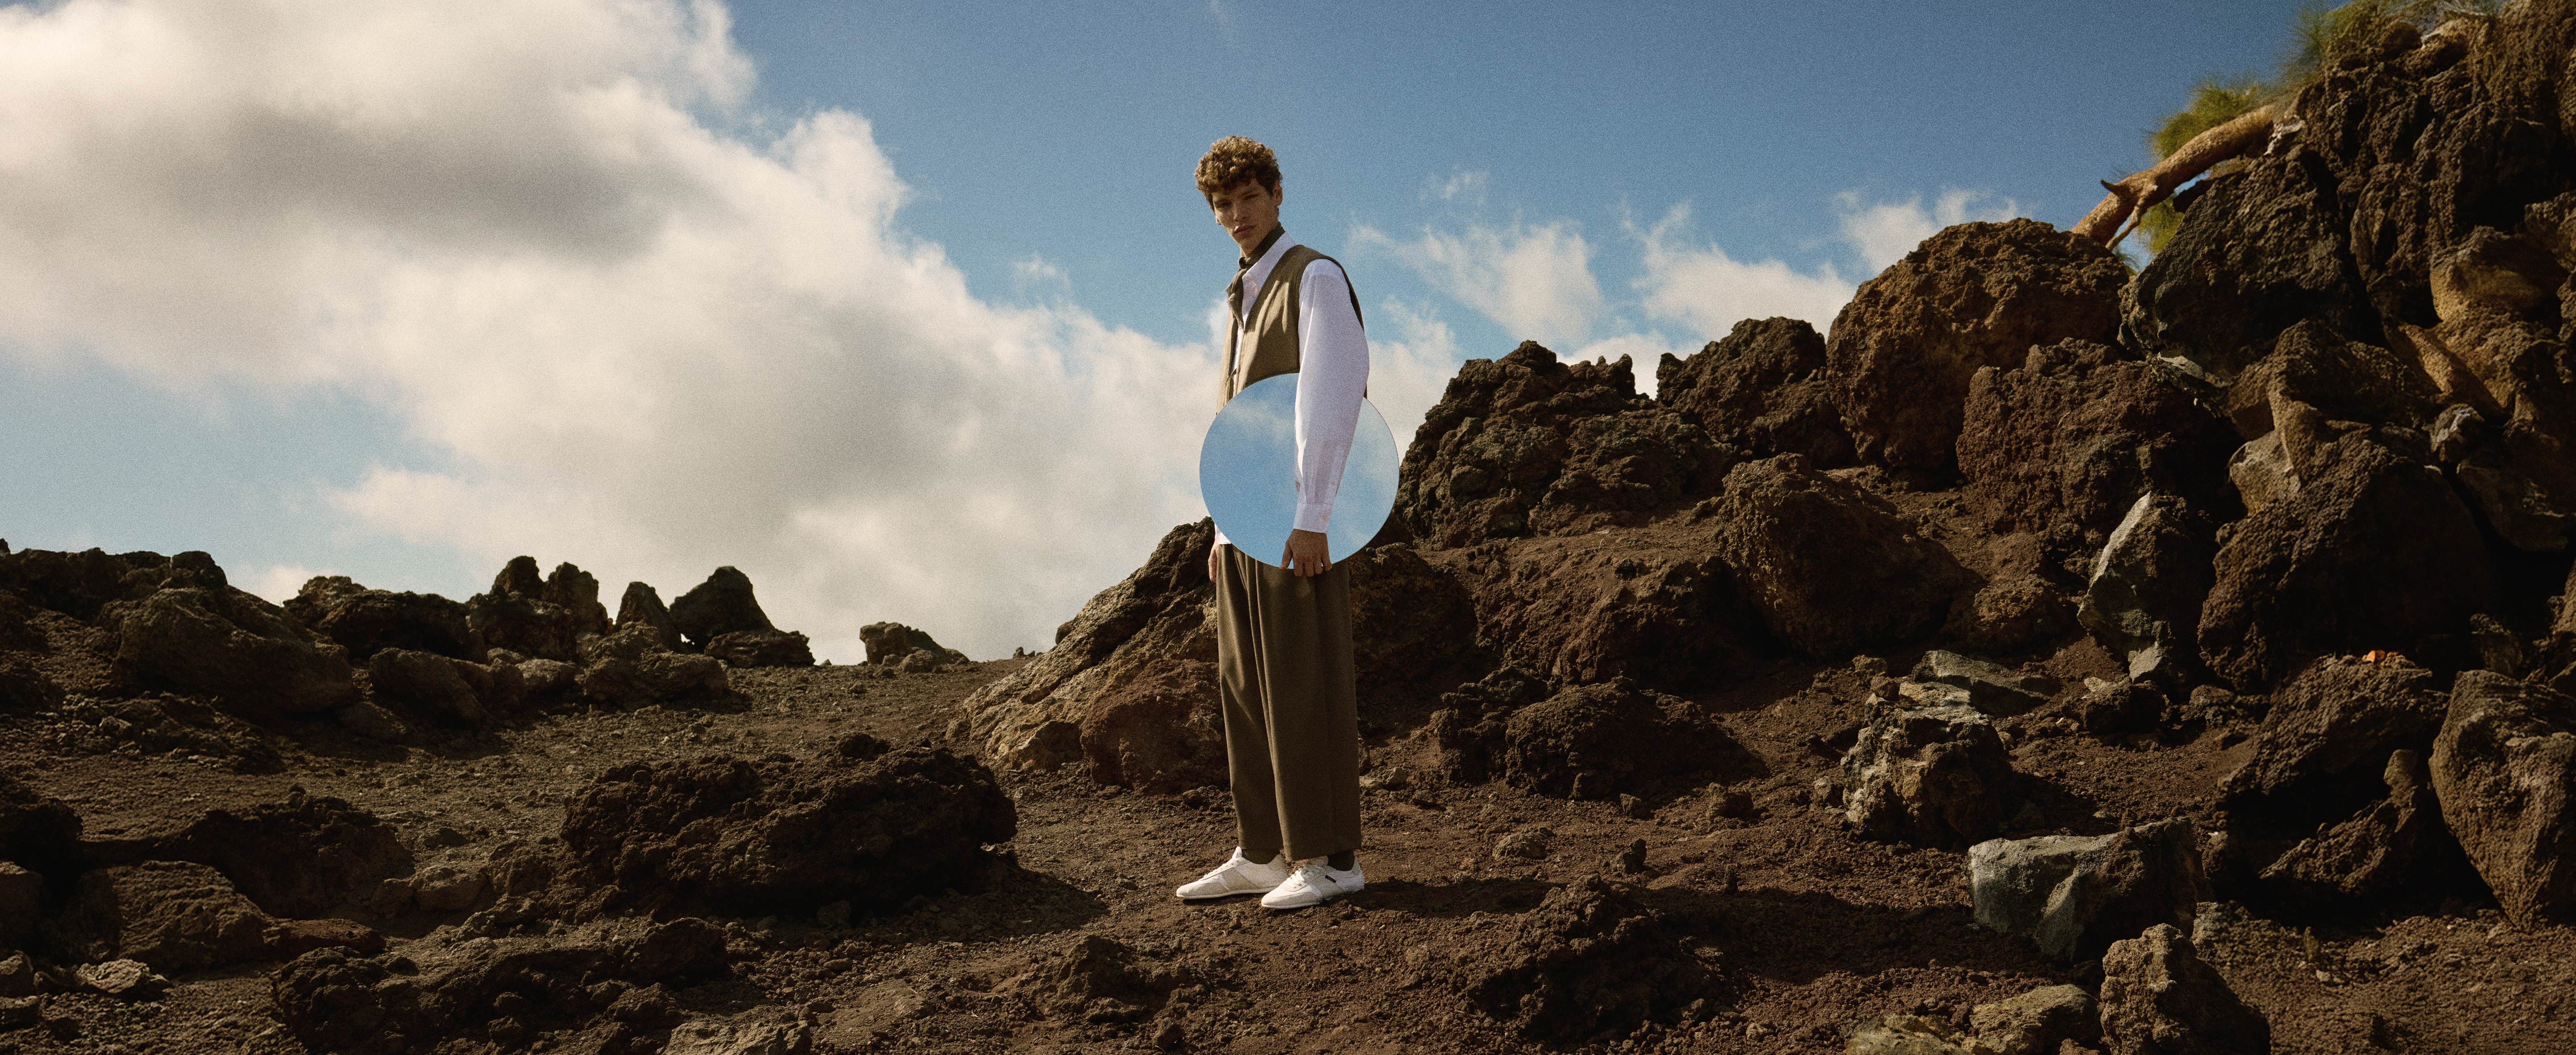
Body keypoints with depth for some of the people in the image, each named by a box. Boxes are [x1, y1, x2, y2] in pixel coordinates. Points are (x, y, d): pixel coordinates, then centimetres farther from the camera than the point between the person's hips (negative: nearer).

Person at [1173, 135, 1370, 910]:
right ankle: (1262, 853, 12)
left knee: (1307, 684, -7)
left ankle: (1329, 856, -2)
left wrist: (1311, 517, -20)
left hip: (1297, 516, -8)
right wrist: (1224, 524, 16)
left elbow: (1328, 402, -14)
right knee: (1245, 686, 7)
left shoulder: (1315, 279, -4)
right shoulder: (1241, 299, 22)